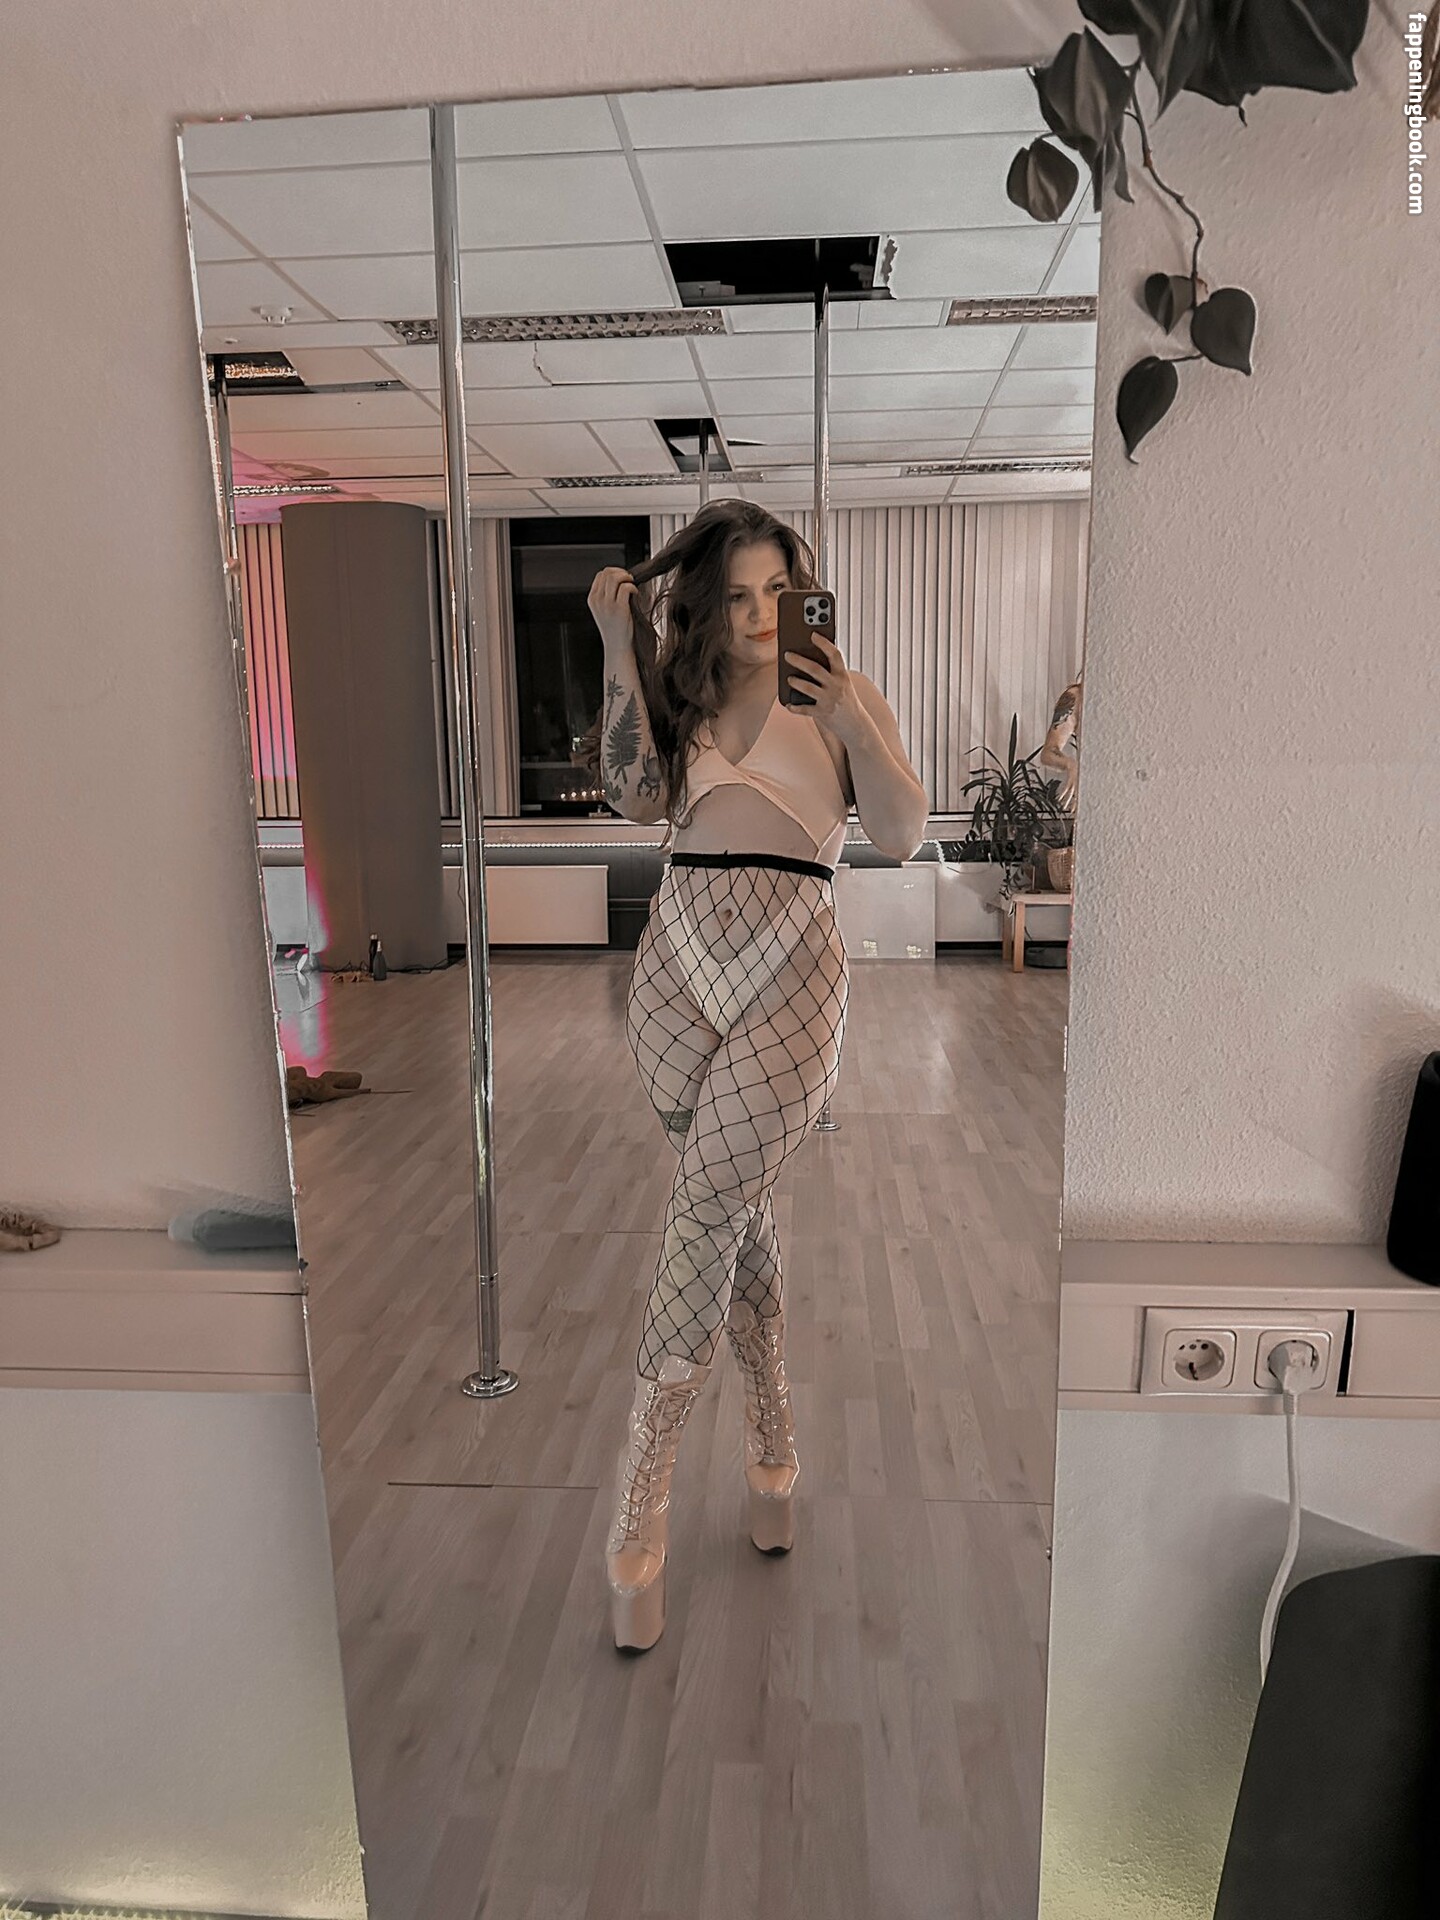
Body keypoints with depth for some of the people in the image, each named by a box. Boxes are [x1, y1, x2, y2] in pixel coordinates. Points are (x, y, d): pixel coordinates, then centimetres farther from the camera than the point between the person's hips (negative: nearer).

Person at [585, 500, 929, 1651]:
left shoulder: (842, 696, 10)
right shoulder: (680, 698, 16)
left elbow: (903, 837, 1)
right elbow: (634, 794, -5)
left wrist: (851, 724, -7)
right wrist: (619, 647, -3)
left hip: (790, 973, -2)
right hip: (679, 966, 3)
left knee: (706, 1221, -10)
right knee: (739, 1212, 8)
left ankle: (641, 1514, 3)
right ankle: (774, 1445, 26)